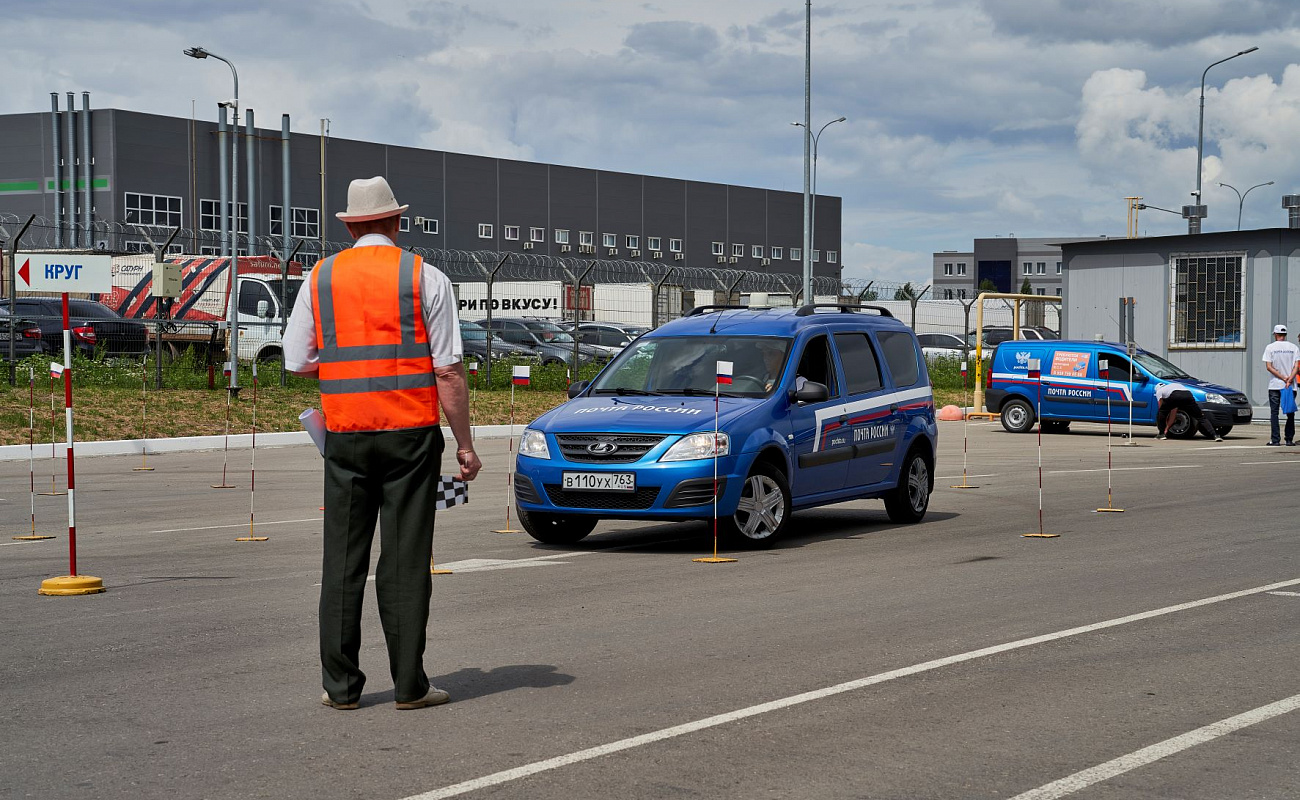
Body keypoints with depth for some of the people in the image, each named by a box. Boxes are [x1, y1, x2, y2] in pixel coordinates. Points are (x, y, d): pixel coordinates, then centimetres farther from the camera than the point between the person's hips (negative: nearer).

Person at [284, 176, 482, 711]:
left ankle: (340, 685, 11)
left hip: (345, 436, 2)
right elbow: (448, 370, -5)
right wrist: (464, 444, 0)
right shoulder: (425, 278, -1)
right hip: (411, 434, -2)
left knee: (342, 561, 7)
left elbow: (297, 361, 8)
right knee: (405, 561, 1)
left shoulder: (320, 278, 5)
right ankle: (409, 686, 4)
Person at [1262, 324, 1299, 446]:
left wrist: (1283, 378, -8)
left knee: (1274, 413, 1)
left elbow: (1269, 367, -7)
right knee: (1290, 413, 7)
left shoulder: (1270, 347, 0)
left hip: (1274, 386, -2)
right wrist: (1289, 380, -11)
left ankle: (1275, 440, -5)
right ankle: (1289, 439, 4)